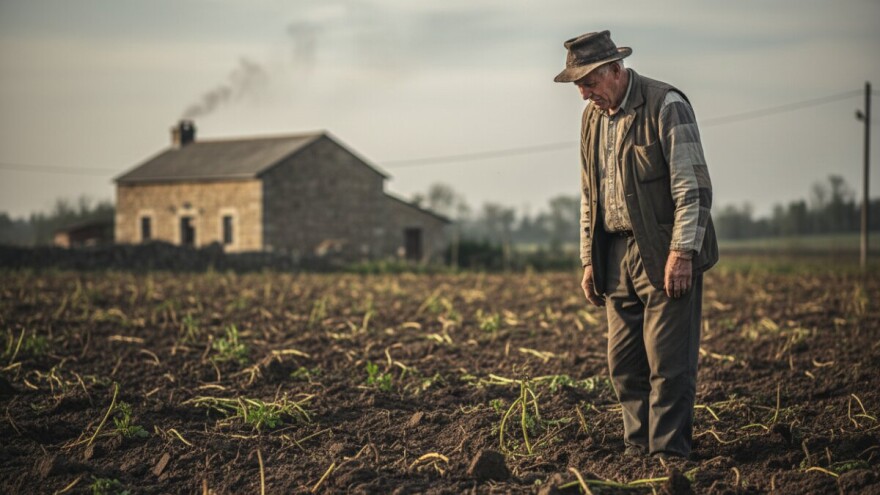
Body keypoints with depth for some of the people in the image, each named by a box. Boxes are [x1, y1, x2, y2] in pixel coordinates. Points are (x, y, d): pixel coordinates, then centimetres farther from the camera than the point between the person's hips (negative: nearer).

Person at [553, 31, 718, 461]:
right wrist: (589, 260, 14)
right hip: (616, 256, 7)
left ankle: (670, 453, 1)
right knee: (623, 361, 5)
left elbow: (693, 186, -13)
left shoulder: (665, 105, -9)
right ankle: (638, 449, 14)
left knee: (668, 359, -6)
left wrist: (682, 252, -18)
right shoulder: (592, 117, 13)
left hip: (666, 254, -7)